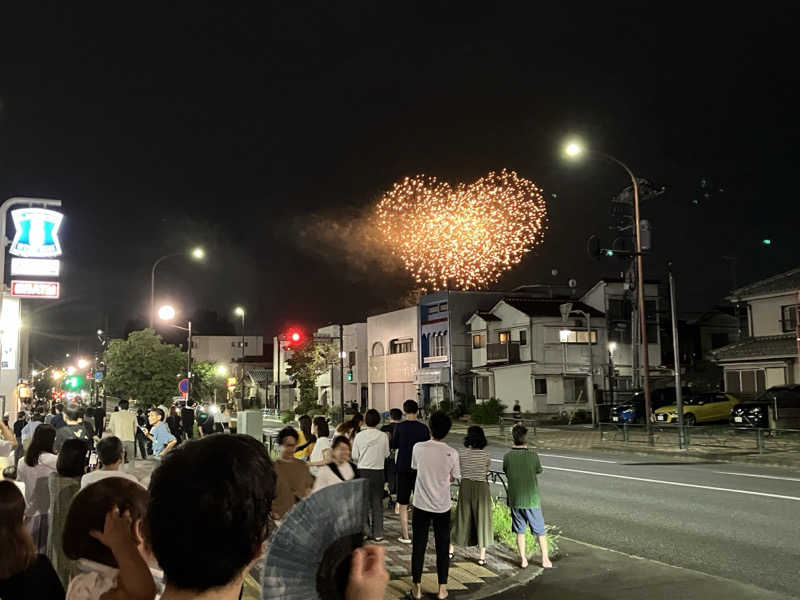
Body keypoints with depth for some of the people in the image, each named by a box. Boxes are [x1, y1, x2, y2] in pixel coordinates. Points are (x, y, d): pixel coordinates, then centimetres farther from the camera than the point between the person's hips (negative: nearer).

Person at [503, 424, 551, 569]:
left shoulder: (507, 456, -8)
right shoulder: (532, 455, -14)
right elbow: (539, 470, 3)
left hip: (515, 500, 2)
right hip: (531, 499, -2)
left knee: (520, 531, 14)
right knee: (540, 531, 12)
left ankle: (523, 560, 19)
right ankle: (545, 559, 17)